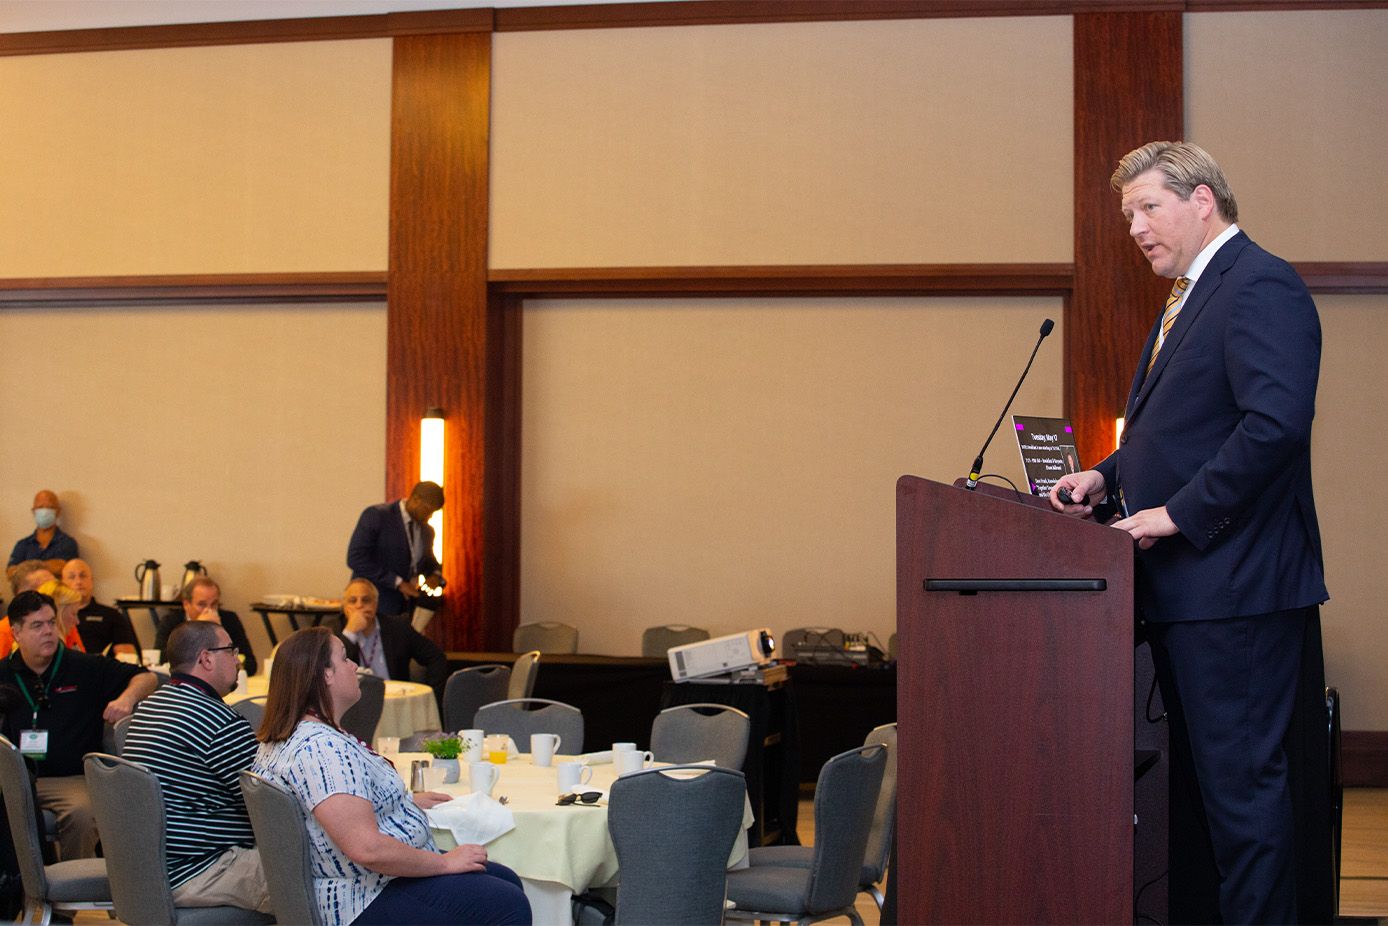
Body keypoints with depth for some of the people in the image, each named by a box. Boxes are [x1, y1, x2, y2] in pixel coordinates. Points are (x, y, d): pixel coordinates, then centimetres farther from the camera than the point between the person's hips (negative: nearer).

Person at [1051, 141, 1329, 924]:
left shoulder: (1261, 287, -13)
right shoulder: (1190, 299, 20)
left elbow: (1276, 420, -26)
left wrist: (1178, 513, -22)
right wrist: (1109, 477, 9)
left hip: (1233, 586, -11)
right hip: (1187, 589, 11)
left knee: (1241, 778, -5)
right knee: (1197, 777, 17)